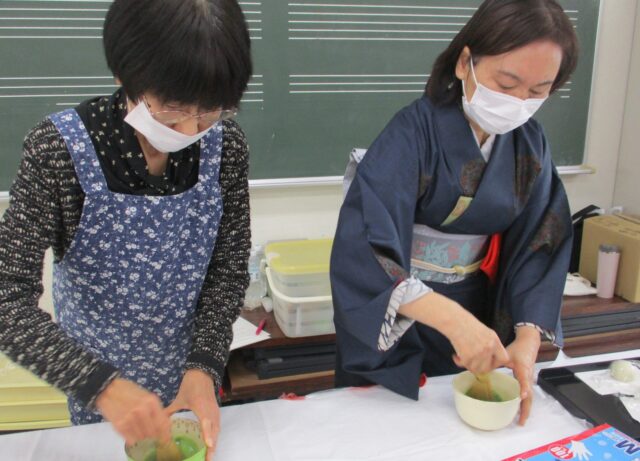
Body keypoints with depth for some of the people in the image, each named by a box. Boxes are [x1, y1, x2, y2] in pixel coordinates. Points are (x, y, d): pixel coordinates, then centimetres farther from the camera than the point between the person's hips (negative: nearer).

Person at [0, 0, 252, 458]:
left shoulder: (226, 145, -18)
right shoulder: (61, 149, -26)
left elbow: (229, 268, -10)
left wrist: (205, 365, -21)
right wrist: (99, 384, -37)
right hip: (98, 384, -2)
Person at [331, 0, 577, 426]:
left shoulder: (530, 144, -4)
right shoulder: (415, 132, -22)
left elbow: (540, 247, -5)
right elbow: (364, 247, -32)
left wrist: (527, 339, -18)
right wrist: (453, 319, -42)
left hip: (478, 315, 5)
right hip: (393, 324, -4)